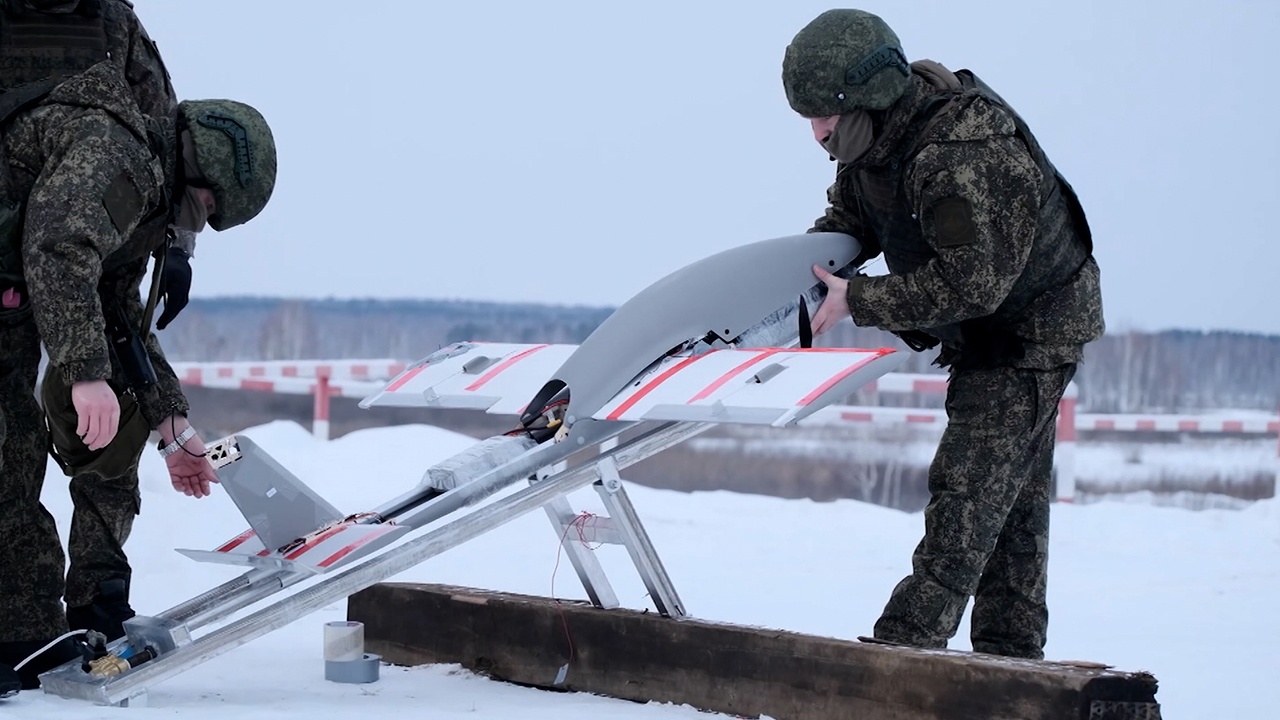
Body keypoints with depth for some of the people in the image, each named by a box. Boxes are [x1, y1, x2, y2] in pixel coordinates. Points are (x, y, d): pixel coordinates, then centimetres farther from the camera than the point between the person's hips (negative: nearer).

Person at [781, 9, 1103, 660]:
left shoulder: (960, 160, -35)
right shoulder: (874, 140, -6)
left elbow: (970, 283, -33)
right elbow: (848, 219, 10)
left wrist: (858, 300, -29)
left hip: (1032, 329, -10)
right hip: (979, 335, 10)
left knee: (968, 488, -15)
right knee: (1014, 498, 14)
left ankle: (909, 641, -17)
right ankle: (1012, 658, 21)